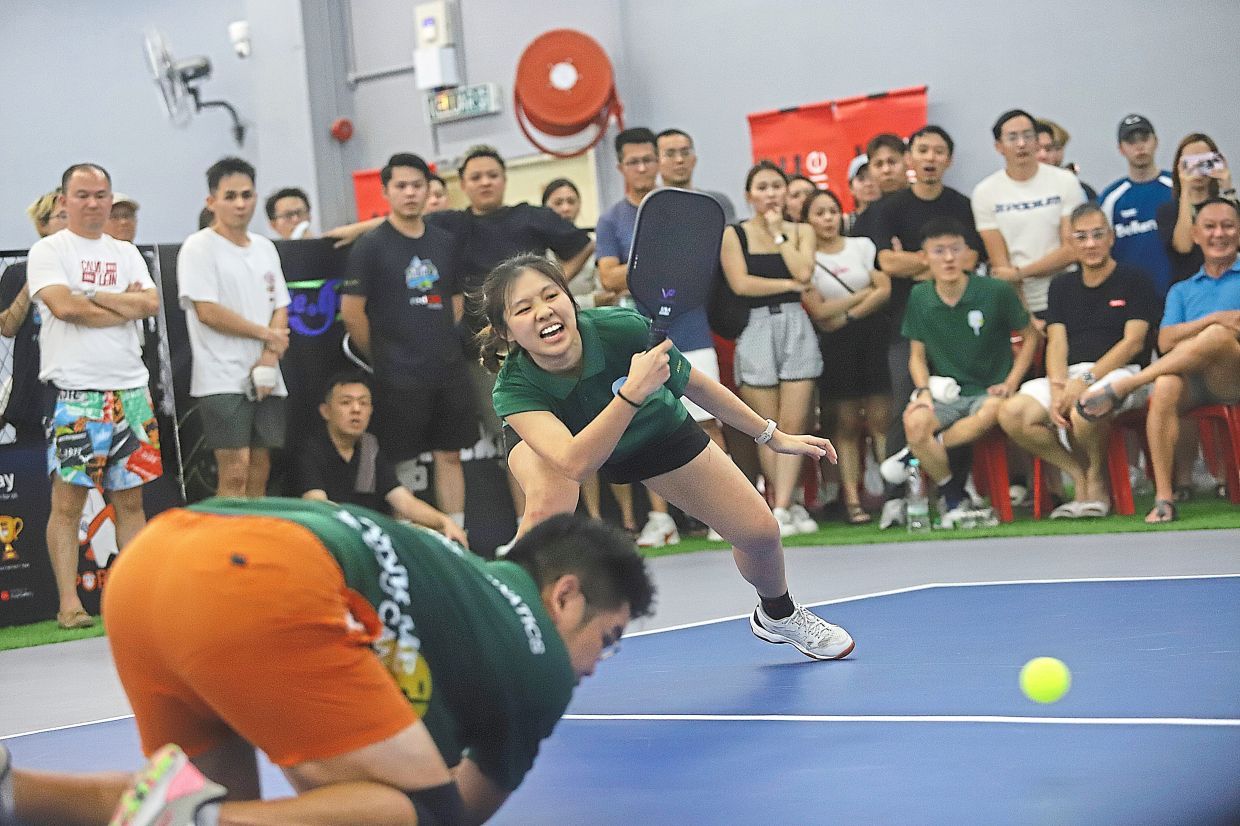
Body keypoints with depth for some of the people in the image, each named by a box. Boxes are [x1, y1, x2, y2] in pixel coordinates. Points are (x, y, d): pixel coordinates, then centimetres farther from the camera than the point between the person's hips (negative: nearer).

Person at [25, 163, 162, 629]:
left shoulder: (126, 253, 15)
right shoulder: (48, 251, 0)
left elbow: (151, 303, 0)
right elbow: (64, 306, -16)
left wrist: (92, 297, -9)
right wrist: (125, 306, -6)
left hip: (129, 389, 5)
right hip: (73, 393, -5)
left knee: (131, 498, 7)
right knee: (68, 501, -4)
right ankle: (69, 604, -1)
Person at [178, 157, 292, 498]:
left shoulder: (265, 248, 16)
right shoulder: (199, 247, -4)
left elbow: (280, 309, 13)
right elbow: (207, 312, -12)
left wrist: (269, 357, -5)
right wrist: (268, 335, -5)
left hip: (265, 379, 6)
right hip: (223, 378, -6)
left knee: (259, 472, 7)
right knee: (234, 473, -12)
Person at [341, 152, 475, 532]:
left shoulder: (445, 242, 10)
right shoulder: (370, 246, -6)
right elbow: (352, 312, -7)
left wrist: (446, 342, 10)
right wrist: (380, 358, -2)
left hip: (448, 371, 5)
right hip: (399, 378, -5)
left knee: (450, 456, 8)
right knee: (398, 462, -1)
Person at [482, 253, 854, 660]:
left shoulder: (623, 328, -36)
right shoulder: (513, 389, -38)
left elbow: (694, 384, -16)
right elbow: (574, 462, -52)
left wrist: (773, 436, -8)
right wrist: (633, 391, -62)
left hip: (657, 431, 2)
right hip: (552, 442, -2)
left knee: (760, 532, -1)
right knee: (552, 494, -38)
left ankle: (778, 615, 35)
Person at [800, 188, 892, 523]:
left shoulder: (862, 246, 10)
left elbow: (885, 289, 0)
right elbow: (819, 311, -4)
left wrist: (847, 316, -7)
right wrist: (864, 293, -1)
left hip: (872, 336, 1)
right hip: (835, 345, -1)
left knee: (881, 419, -6)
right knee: (845, 425, -3)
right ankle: (852, 499, -4)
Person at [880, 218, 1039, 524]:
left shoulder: (996, 291, -5)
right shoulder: (920, 297, 4)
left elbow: (1030, 335, 7)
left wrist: (1011, 383, -4)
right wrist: (923, 391, -7)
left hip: (988, 391, -2)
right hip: (944, 393, 2)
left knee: (989, 414, -40)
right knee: (915, 422, -33)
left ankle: (915, 454, -16)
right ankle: (953, 498, -10)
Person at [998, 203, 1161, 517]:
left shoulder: (1135, 281, 6)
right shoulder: (1062, 286, 21)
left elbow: (1133, 342, -5)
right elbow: (1056, 342, 9)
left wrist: (1086, 380, -16)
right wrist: (1057, 387, -12)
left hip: (1119, 373, -5)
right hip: (1069, 375, 5)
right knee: (1011, 414, -23)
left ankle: (1097, 479, -8)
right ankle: (1079, 477, -6)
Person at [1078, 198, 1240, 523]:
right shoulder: (1181, 291, 26)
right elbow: (1166, 342, 7)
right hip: (1193, 384, 2)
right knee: (1165, 387, -35)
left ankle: (1120, 388, -26)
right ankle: (1164, 498, -35)